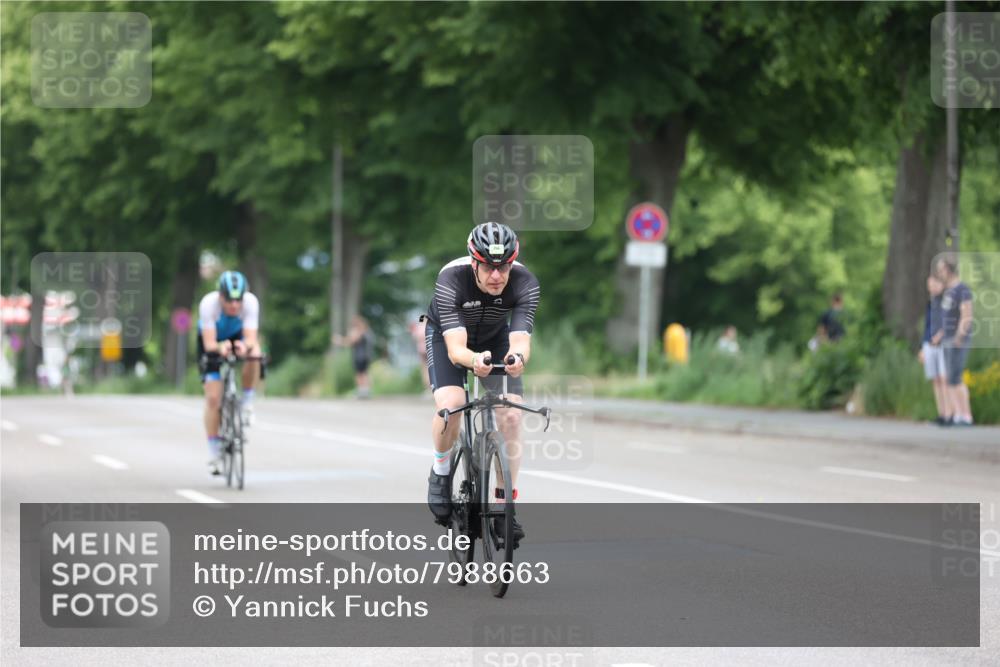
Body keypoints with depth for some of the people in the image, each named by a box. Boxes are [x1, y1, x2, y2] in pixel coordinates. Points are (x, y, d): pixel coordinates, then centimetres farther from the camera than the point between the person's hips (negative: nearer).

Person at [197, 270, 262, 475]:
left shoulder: (251, 302, -33)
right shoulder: (209, 303, -36)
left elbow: (251, 338, -41)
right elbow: (209, 343, -39)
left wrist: (245, 346, -63)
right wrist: (221, 347, -61)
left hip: (238, 336, 1)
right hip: (213, 341, -1)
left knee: (253, 352, -35)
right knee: (213, 398, -10)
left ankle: (247, 404, -14)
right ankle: (215, 454, 3)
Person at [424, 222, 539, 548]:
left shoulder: (525, 283, -32)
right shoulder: (452, 280, -37)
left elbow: (520, 340, -41)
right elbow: (455, 349, -43)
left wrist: (518, 356, -65)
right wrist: (474, 360, -66)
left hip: (495, 338, 2)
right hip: (446, 334, -2)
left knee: (511, 416, -15)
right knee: (451, 404, -28)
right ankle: (441, 472, 1)